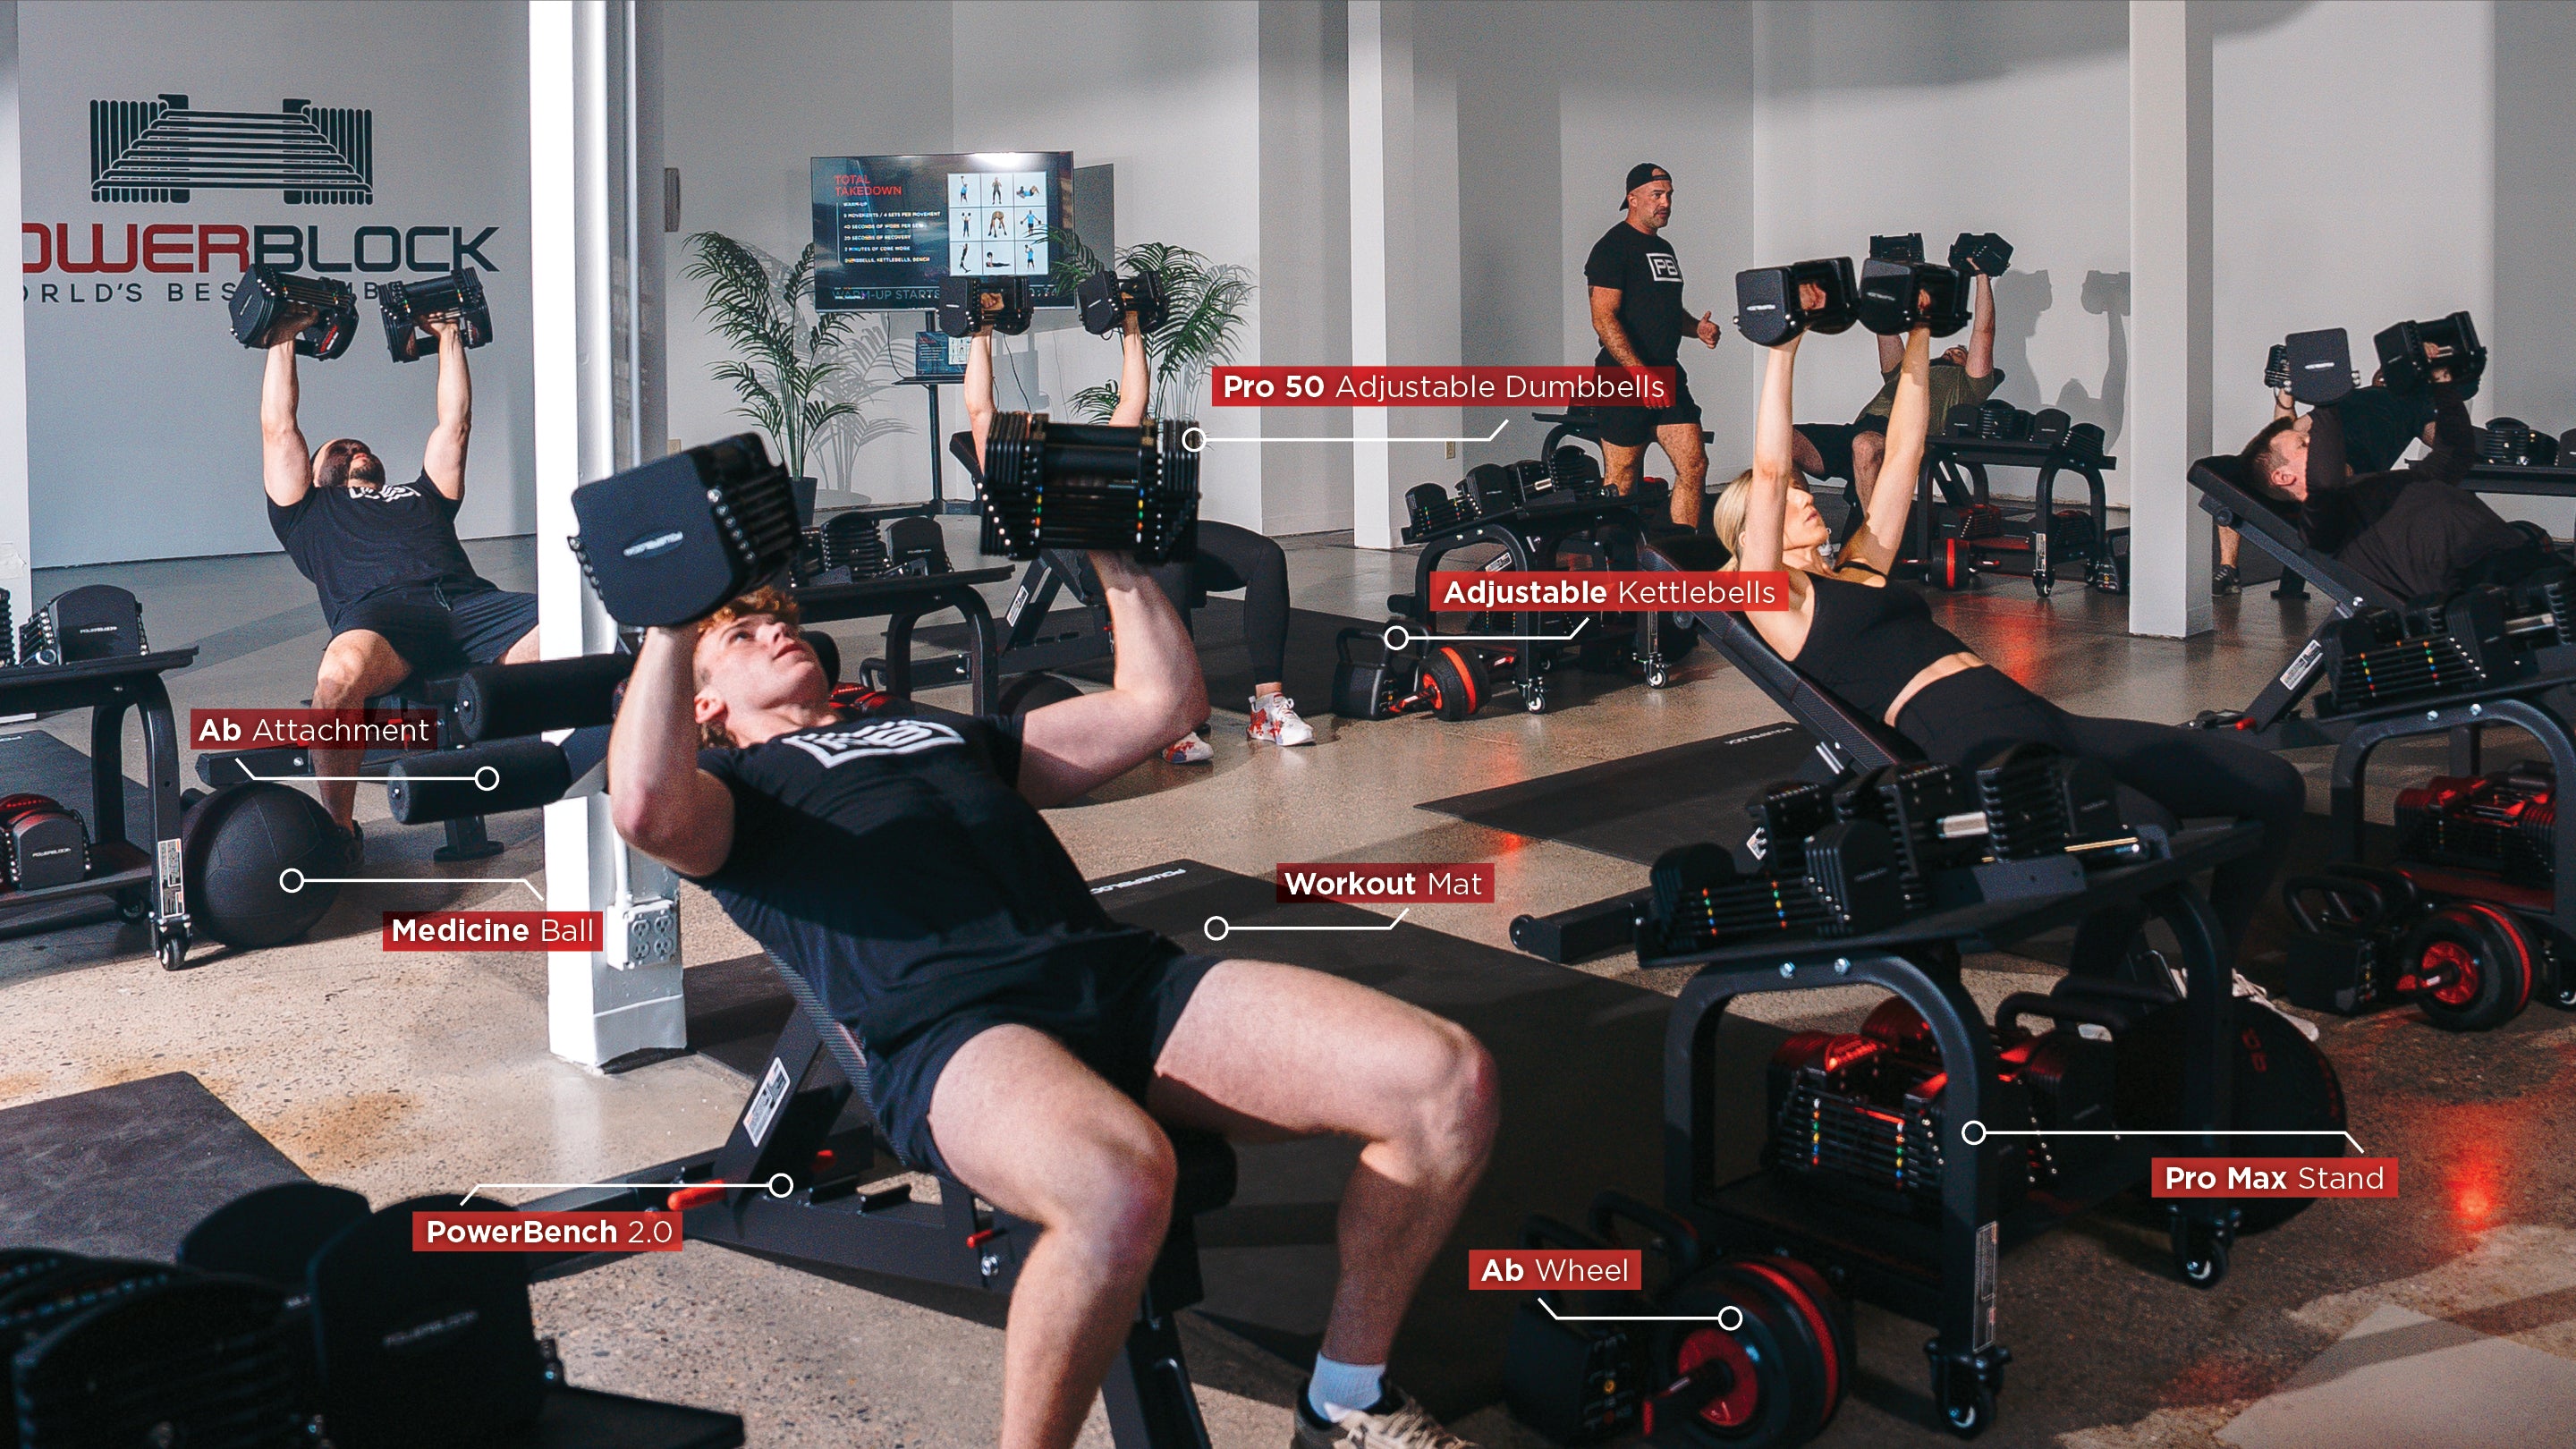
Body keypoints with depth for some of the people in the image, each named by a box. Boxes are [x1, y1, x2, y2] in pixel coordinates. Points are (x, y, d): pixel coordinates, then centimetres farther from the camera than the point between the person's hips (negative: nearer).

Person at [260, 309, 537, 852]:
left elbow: (455, 422, 46)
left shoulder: (422, 497, 44)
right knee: (339, 676, -41)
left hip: (470, 601, 3)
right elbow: (279, 429, 34)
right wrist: (284, 339, 40)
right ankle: (338, 829, -23)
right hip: (378, 609, -3)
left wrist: (449, 335, 51)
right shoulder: (310, 512, 37)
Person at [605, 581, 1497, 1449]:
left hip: (1121, 974, 6)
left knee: (1449, 1083, -16)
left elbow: (1164, 700, 36)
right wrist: (673, 623, -3)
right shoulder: (735, 784, 22)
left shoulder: (951, 733, 38)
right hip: (947, 1024, -5)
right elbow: (646, 811, -4)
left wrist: (1116, 560, 35)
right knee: (1118, 1187, -42)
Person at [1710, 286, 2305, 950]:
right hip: (1965, 743, -9)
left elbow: (1904, 453, 31)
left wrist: (1918, 337, 29)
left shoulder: (1861, 570, 28)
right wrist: (1783, 352, -2)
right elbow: (1768, 473, -5)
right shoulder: (1772, 600, 6)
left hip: (2032, 718, 9)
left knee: (2271, 786, -3)